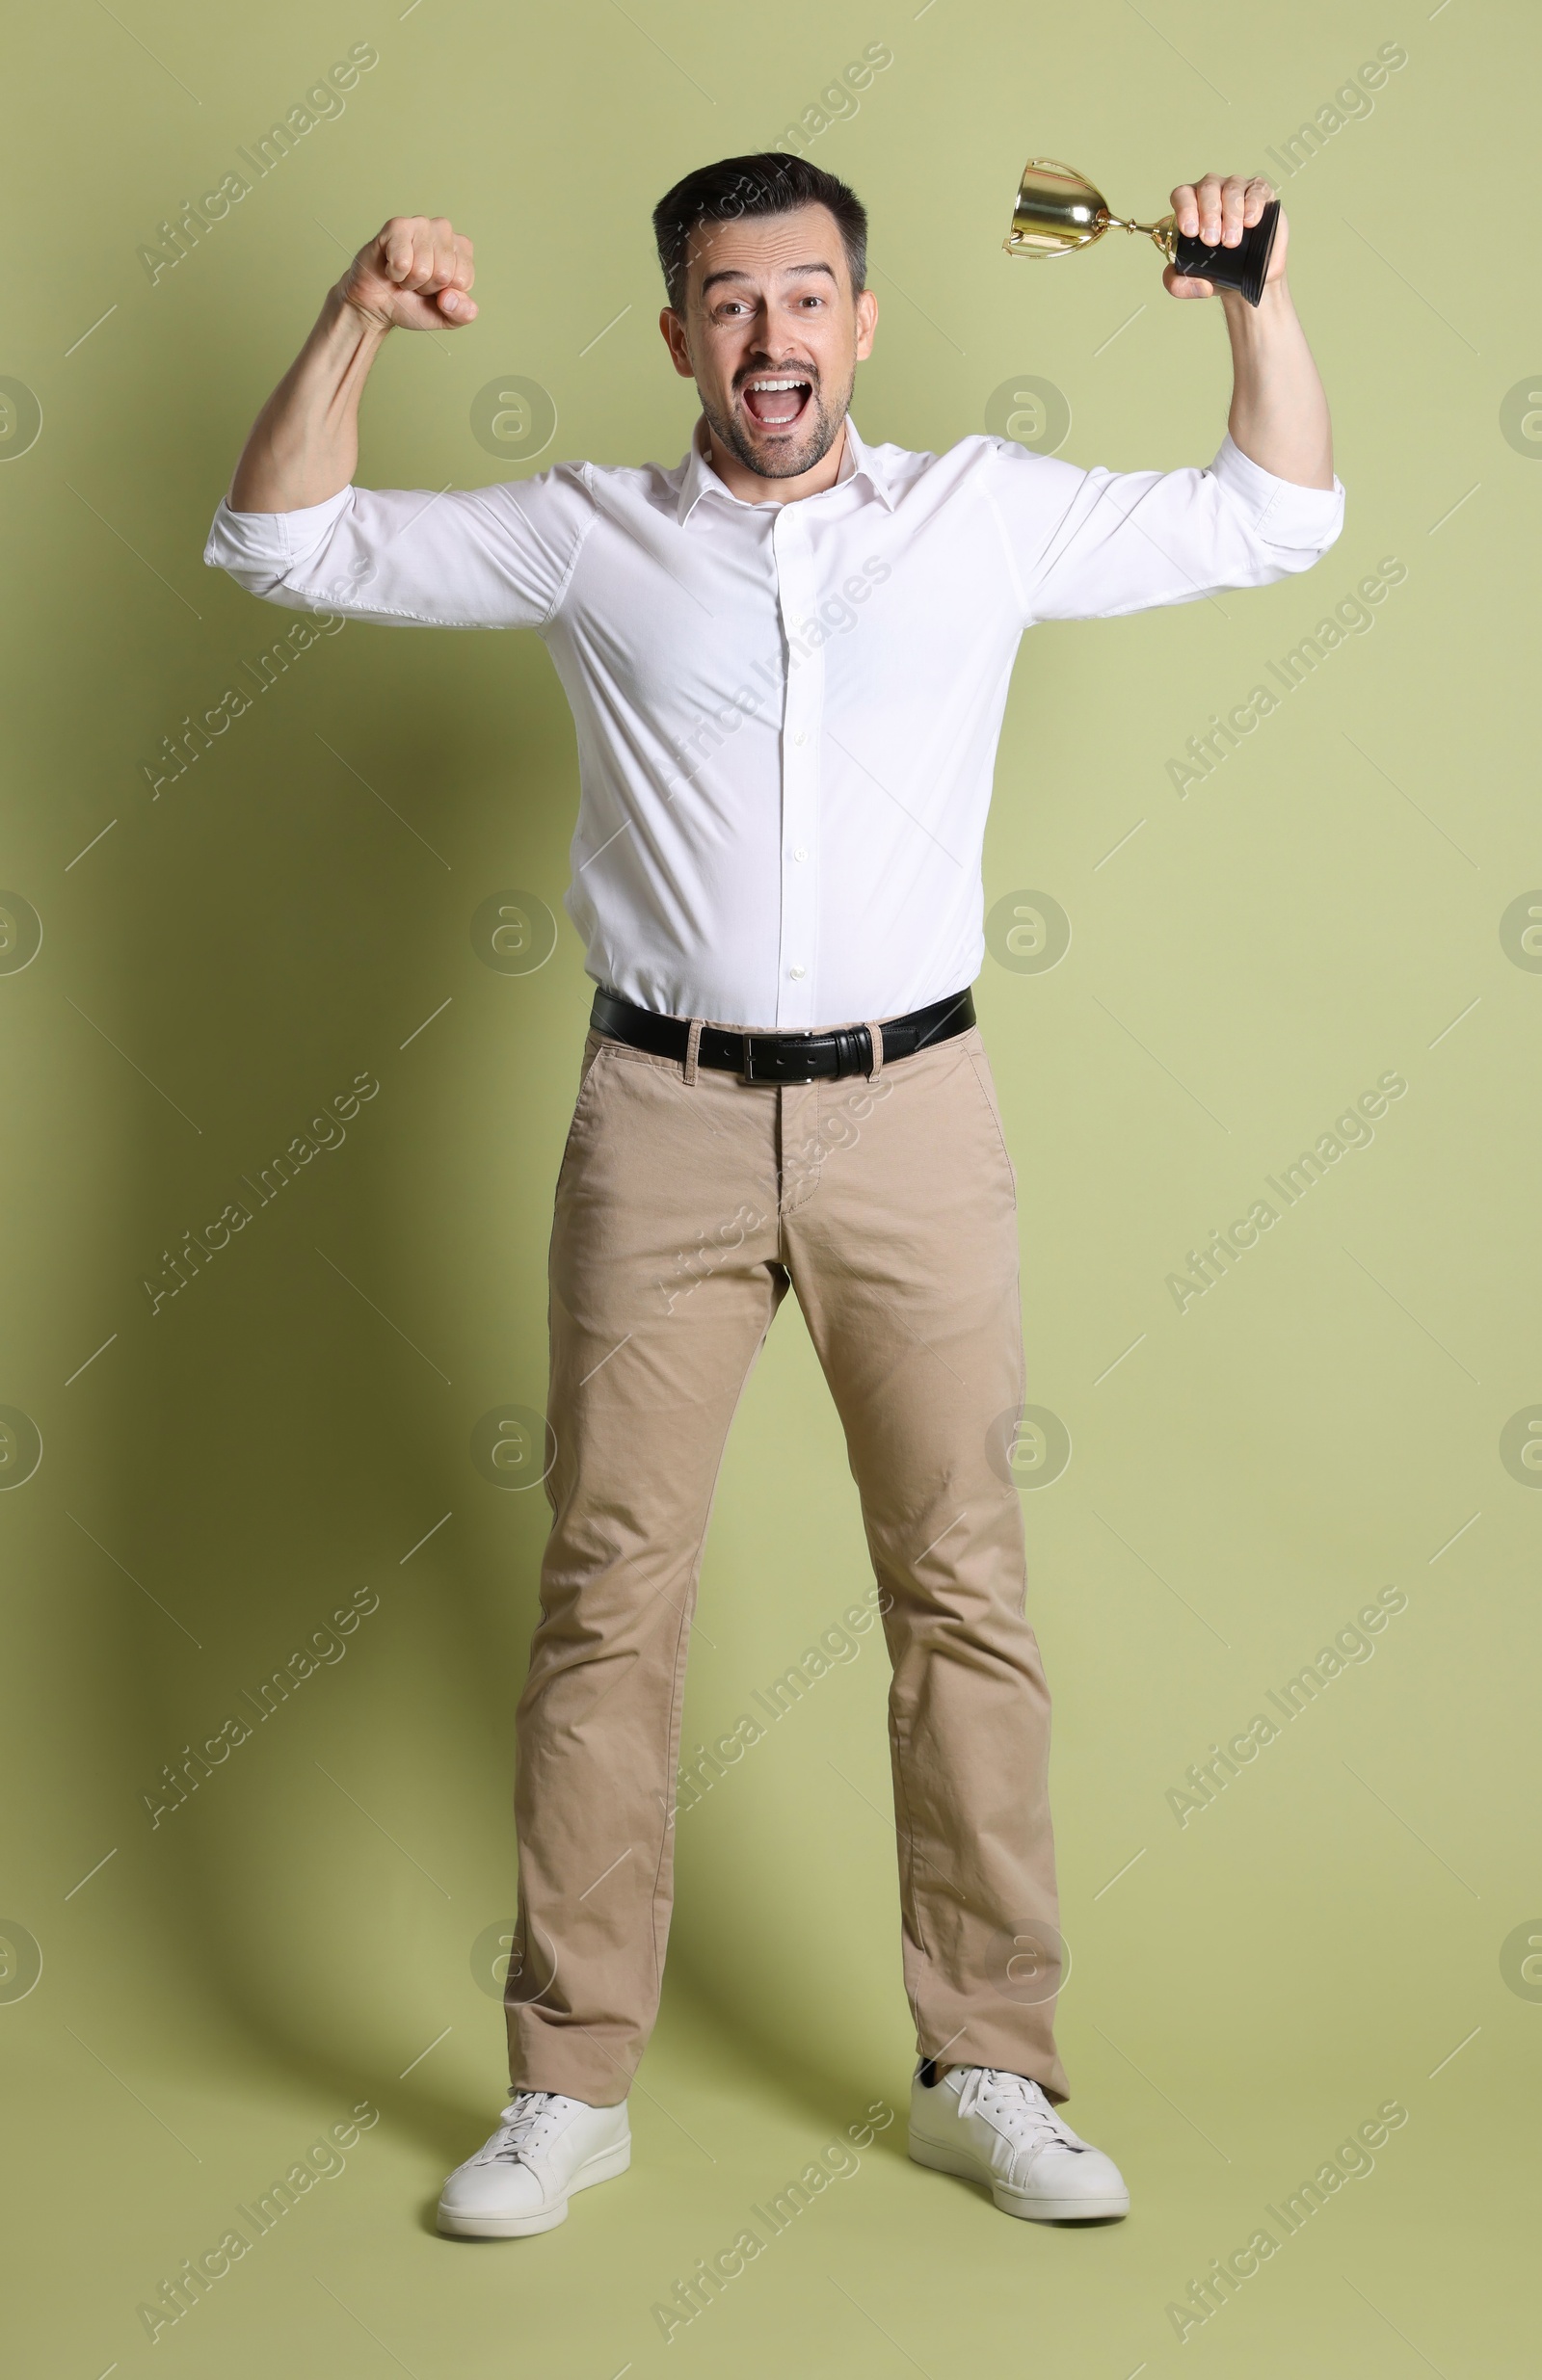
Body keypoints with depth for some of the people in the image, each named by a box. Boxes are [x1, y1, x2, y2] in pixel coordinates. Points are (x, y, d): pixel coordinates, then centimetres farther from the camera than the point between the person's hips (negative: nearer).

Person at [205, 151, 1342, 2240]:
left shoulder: (988, 516, 9)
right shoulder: (589, 536, 7)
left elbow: (1277, 517, 16)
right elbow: (286, 542, 8)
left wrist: (1252, 291, 3)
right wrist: (357, 324, -6)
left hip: (915, 1115, 1)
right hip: (665, 1120, 0)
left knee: (964, 1593, 4)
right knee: (609, 1596, 1)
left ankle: (990, 2071, 16)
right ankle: (570, 2088, 13)